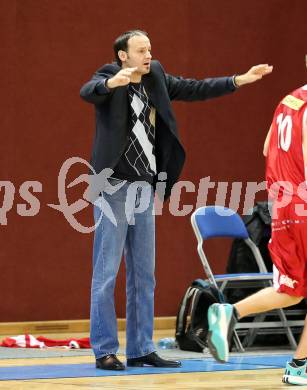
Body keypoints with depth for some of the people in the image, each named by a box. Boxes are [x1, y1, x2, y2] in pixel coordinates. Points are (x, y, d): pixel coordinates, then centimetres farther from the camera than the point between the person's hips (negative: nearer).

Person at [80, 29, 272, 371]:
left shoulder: (155, 78, 11)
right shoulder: (109, 77, -8)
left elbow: (194, 89, 16)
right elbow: (88, 91, -29)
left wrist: (239, 80, 8)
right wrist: (113, 82, -51)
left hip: (144, 188, 7)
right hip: (114, 187, -7)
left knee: (143, 275, 9)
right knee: (106, 273, -4)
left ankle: (141, 350, 15)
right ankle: (104, 352, 1)